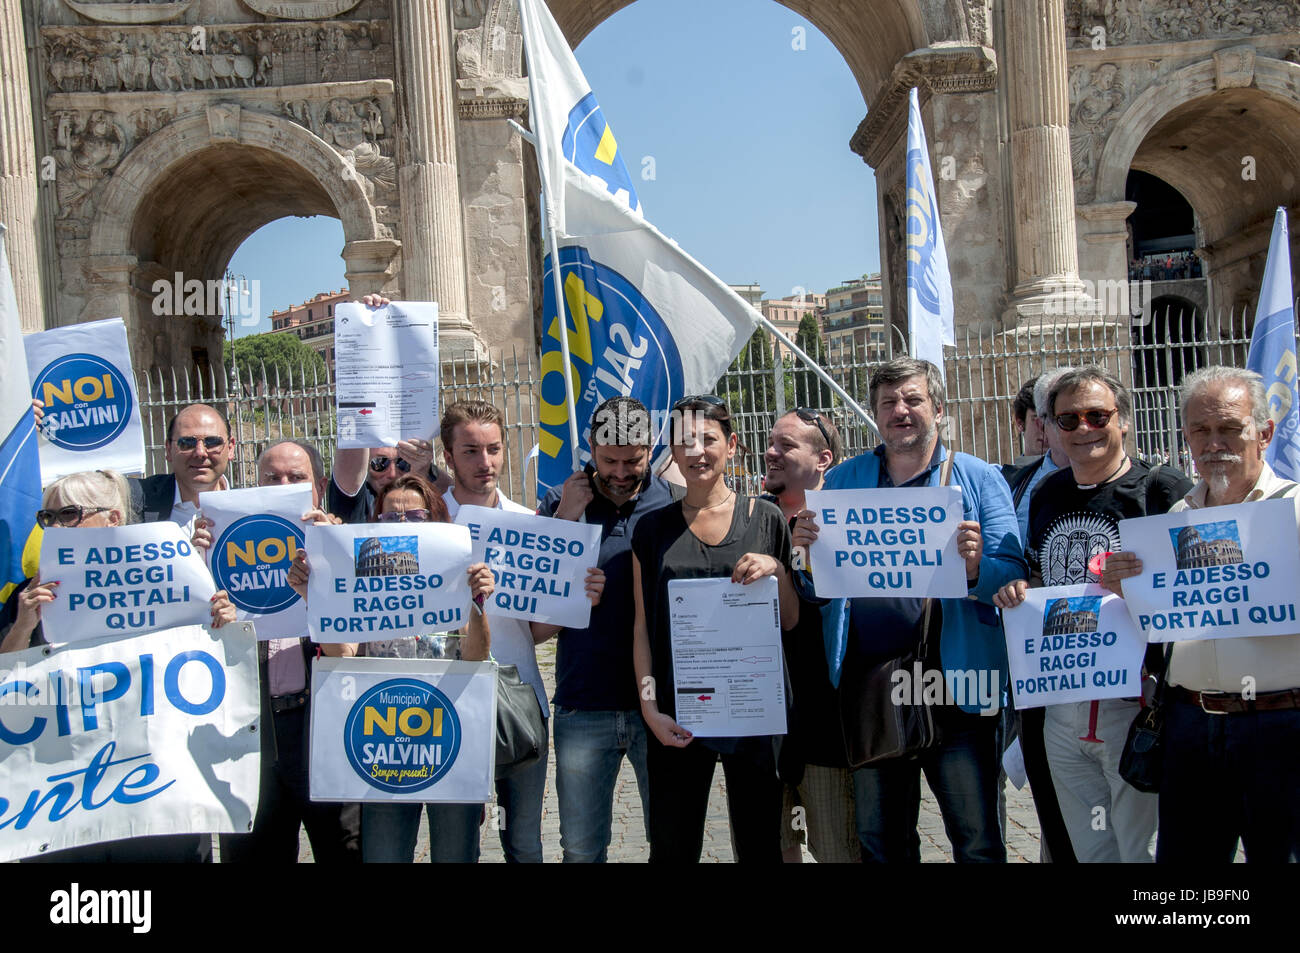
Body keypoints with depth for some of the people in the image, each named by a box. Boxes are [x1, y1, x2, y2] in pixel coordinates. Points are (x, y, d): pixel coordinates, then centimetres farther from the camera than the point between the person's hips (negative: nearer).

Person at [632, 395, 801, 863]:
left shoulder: (765, 518, 4)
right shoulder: (653, 528, 6)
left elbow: (792, 621, 8)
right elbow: (642, 627, 6)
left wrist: (776, 569, -11)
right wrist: (650, 708, -4)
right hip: (678, 717, 1)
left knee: (759, 845, 8)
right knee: (672, 847, 7)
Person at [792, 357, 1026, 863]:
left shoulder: (978, 478, 3)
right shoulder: (843, 480, 10)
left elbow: (1014, 577, -4)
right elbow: (816, 588, 10)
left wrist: (976, 567, -25)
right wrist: (806, 549, -12)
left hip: (951, 683, -2)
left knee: (977, 840, 4)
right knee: (879, 841, 16)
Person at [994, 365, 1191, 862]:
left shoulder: (1164, 490, -7)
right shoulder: (1047, 494, 12)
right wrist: (1016, 592, 3)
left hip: (1138, 703, -6)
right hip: (1061, 706, 6)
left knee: (1142, 850, 4)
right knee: (1088, 849, 18)